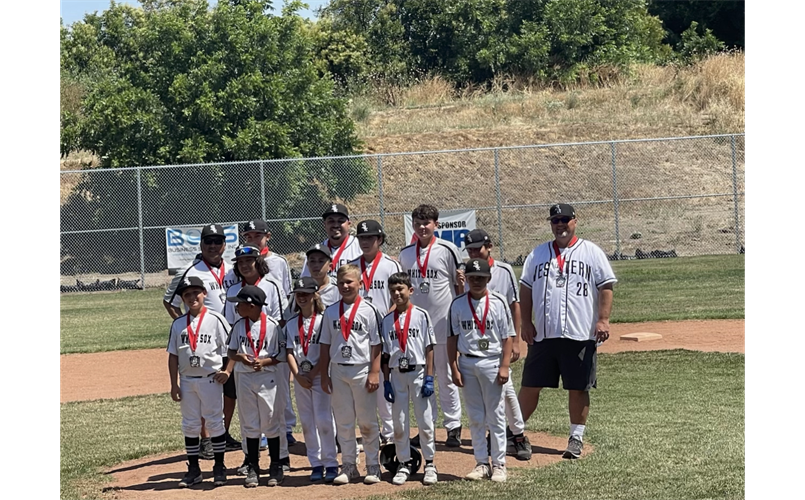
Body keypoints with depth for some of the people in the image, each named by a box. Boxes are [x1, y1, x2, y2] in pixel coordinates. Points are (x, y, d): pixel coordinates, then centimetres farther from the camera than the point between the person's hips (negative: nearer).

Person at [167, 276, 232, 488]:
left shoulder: (215, 319, -5)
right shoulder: (178, 324, 6)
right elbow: (173, 355, 7)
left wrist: (227, 371, -16)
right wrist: (174, 384, 3)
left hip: (211, 378, -4)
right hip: (187, 380, 4)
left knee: (214, 423, 3)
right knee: (190, 425, 9)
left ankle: (219, 467, 13)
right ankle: (193, 469, 18)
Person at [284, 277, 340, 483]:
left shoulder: (324, 320, -5)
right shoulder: (291, 324, 9)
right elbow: (290, 352, 4)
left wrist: (312, 374, -13)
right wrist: (298, 376, -8)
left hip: (320, 376, -5)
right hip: (300, 378, 5)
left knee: (324, 420, -7)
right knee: (307, 422, 7)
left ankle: (331, 464, 0)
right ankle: (316, 464, 13)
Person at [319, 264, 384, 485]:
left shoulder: (369, 310, -4)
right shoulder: (331, 311, 7)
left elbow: (376, 345, -5)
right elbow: (325, 345, 10)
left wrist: (374, 373, -11)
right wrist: (324, 375, 6)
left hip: (362, 370, -4)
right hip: (338, 371, 4)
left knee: (367, 421, 3)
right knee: (343, 421, 8)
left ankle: (373, 466, 12)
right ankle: (349, 465, 16)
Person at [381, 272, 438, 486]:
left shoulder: (421, 315, -3)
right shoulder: (387, 320, 6)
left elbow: (429, 348, -3)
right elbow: (385, 354, 8)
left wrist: (429, 378, -9)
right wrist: (387, 381, 2)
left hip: (418, 372, -3)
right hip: (397, 374, 3)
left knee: (425, 421, 1)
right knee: (399, 422, 6)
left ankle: (430, 464, 9)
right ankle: (404, 464, 15)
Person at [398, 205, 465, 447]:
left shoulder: (447, 250, -4)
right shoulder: (406, 254, 8)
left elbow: (460, 286, 1)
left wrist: (461, 282, -19)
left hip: (443, 324, -4)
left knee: (446, 377, 2)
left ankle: (454, 426, 10)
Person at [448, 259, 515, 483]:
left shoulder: (498, 302, -2)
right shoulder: (458, 304, 3)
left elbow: (507, 337, -2)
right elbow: (452, 338, 6)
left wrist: (504, 367, -9)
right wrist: (454, 368, 0)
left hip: (492, 363, -2)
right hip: (467, 364, 2)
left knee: (496, 416, 2)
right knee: (475, 417, 8)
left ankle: (499, 464, 9)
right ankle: (481, 463, 16)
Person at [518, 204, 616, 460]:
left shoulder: (592, 252, 4)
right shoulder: (538, 254, 12)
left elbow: (606, 287, 0)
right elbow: (526, 289, 12)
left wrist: (603, 319, -10)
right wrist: (526, 322, 3)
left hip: (580, 335, -2)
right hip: (543, 334, 2)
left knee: (578, 388, 2)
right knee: (530, 385, 5)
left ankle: (576, 437, 12)